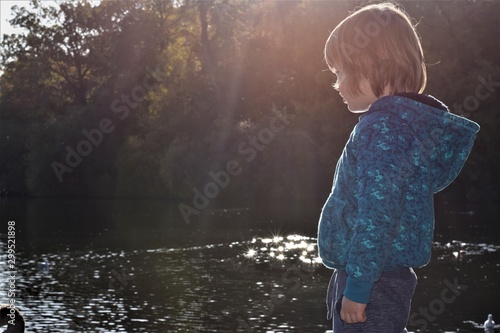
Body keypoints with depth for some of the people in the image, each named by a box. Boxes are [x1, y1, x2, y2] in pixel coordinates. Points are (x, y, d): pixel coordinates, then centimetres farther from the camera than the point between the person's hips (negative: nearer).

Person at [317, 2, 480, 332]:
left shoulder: (384, 127, -19)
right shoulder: (405, 119, 11)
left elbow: (377, 216, -24)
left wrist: (357, 287, -21)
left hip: (372, 281, -10)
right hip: (379, 277, 10)